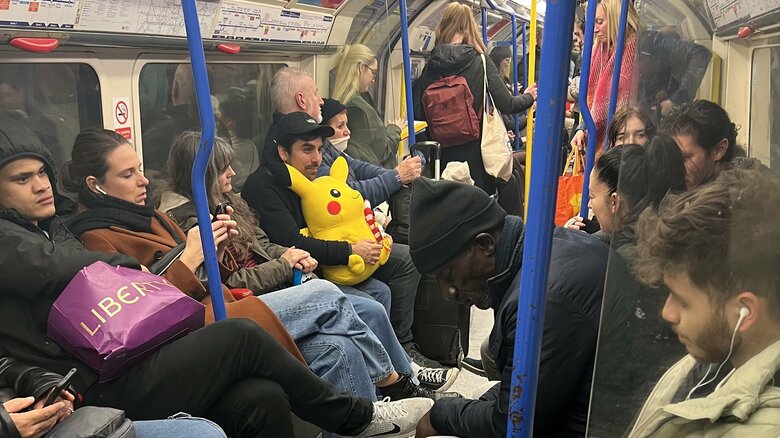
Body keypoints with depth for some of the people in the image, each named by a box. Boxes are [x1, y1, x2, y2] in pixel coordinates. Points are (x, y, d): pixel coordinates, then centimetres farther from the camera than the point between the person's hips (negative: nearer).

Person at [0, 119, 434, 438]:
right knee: (240, 336, -18)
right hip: (103, 390, -8)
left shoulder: (53, 228, 23)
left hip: (132, 357, 8)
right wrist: (128, 266, -1)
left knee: (262, 397, -15)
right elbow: (51, 266, -20)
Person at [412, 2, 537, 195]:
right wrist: (528, 96, 9)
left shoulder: (432, 65, -3)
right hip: (474, 151, -2)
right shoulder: (480, 62, -9)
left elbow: (417, 111, -6)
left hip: (442, 152, 3)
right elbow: (507, 105, -11)